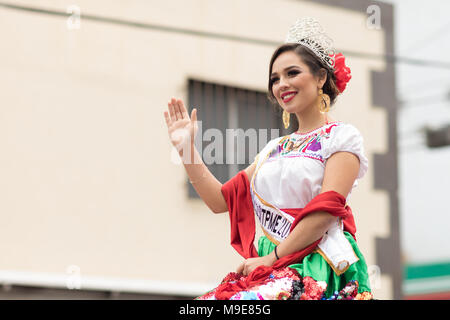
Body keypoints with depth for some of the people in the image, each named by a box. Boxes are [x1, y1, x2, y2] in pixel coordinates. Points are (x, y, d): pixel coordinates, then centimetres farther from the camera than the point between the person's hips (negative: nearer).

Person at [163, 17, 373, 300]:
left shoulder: (341, 136, 4)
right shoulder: (275, 149, 24)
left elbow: (327, 208, -9)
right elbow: (221, 199, 22)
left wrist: (273, 257, -13)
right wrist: (185, 148, 17)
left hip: (317, 270, -6)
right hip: (272, 270, 6)